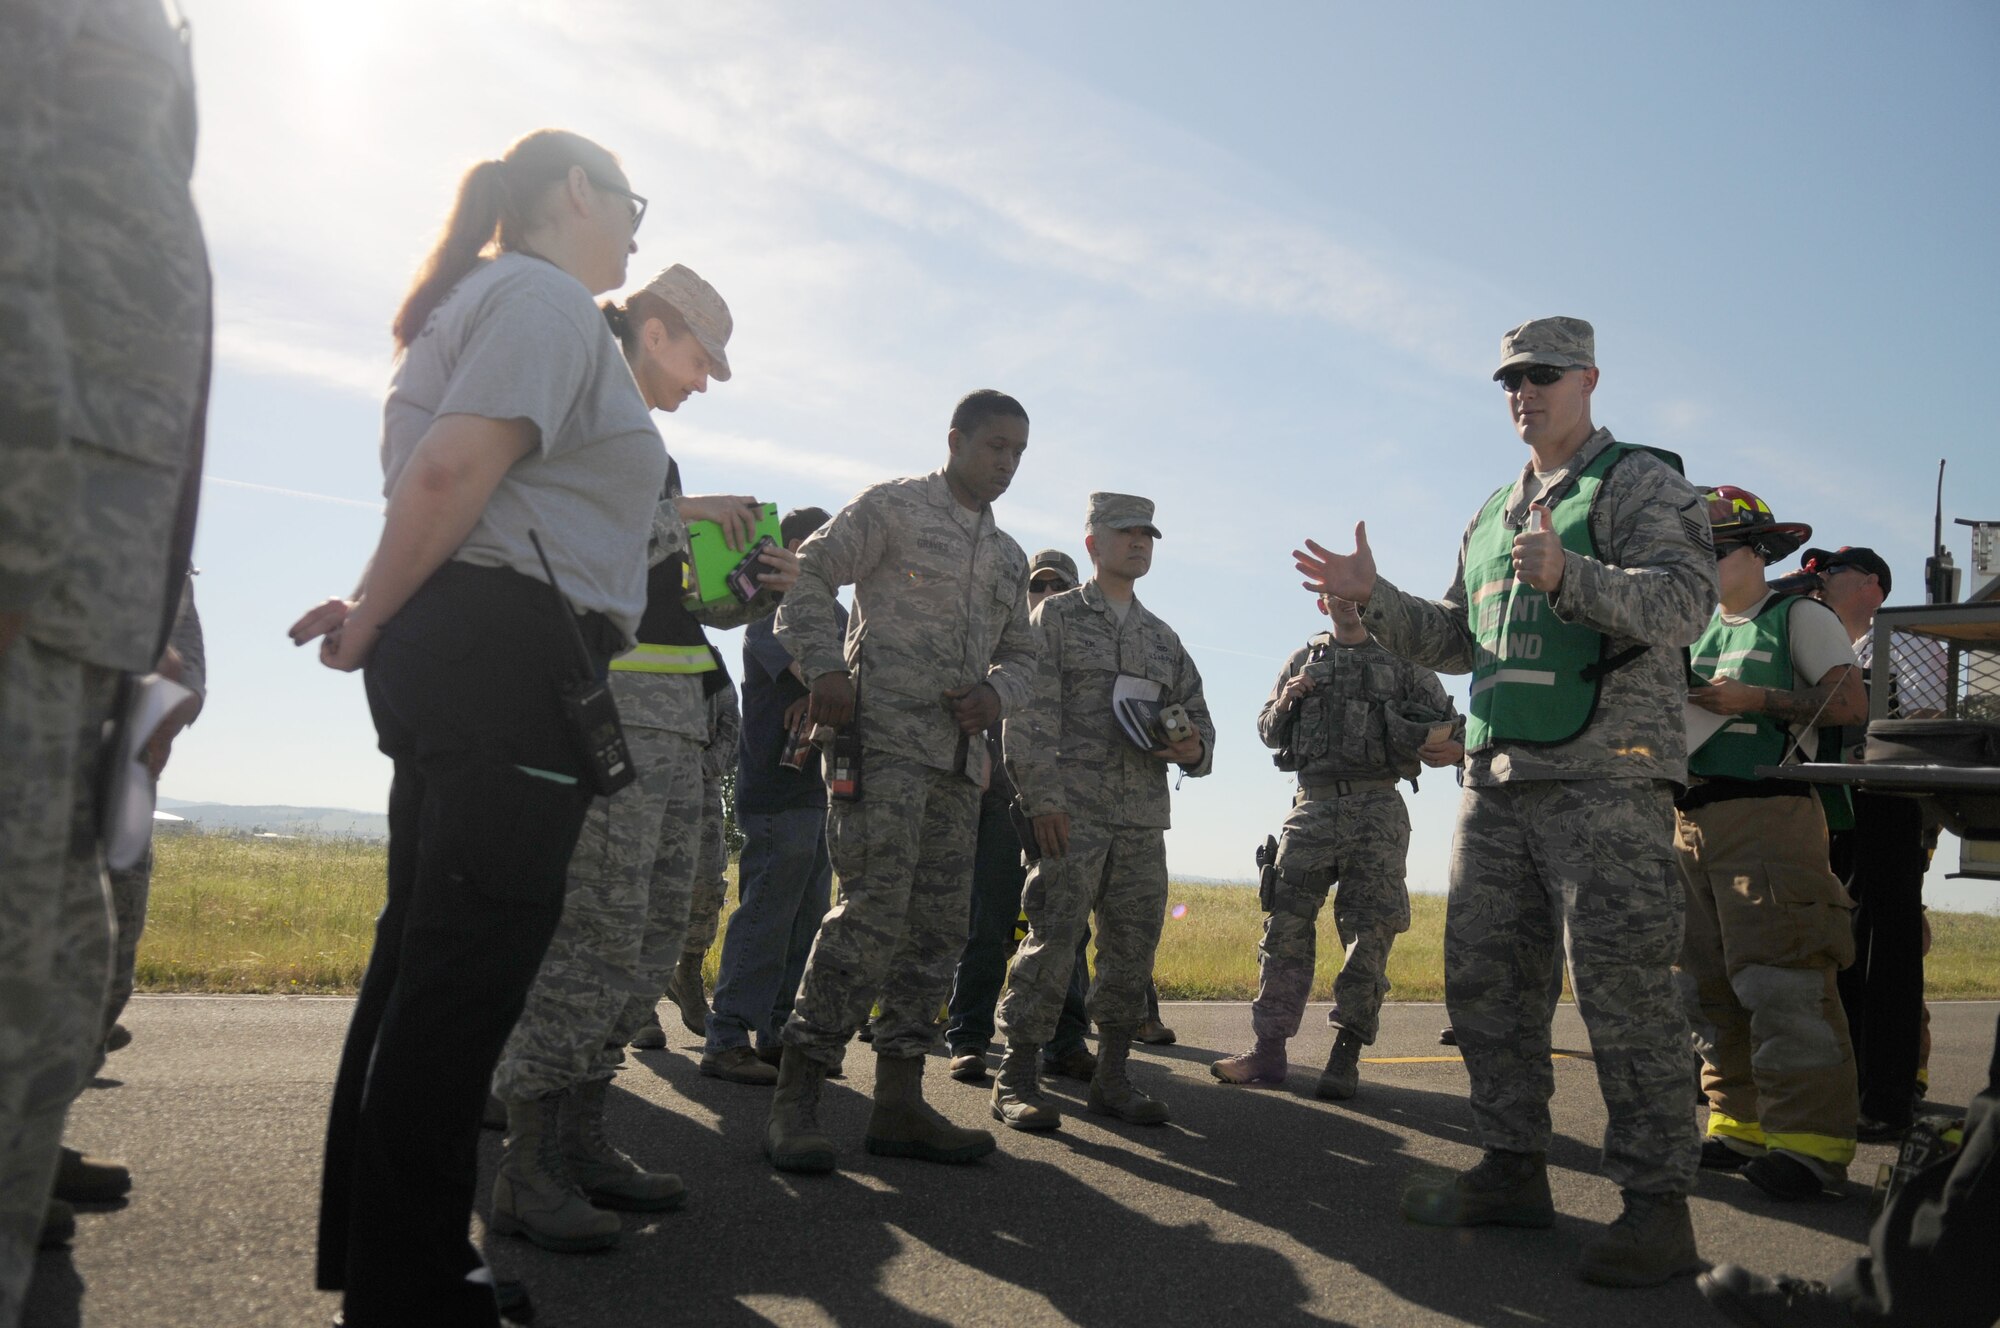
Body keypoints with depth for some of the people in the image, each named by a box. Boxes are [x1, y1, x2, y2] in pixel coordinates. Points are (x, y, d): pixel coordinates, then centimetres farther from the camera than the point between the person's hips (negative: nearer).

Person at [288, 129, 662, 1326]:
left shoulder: (489, 299, 26)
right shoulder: (549, 298, -4)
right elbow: (454, 467, -17)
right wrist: (374, 618, -8)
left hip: (454, 655, 10)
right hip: (511, 655, -10)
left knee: (427, 956, 13)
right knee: (468, 971, -7)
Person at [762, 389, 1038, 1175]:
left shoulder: (1009, 558, 24)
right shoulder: (894, 507, 4)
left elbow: (1020, 653, 26)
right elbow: (808, 576, -1)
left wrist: (997, 695, 3)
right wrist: (826, 668, -15)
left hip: (960, 754, 8)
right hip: (884, 735, -7)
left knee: (939, 925, 5)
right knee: (874, 909, -16)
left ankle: (899, 1103, 12)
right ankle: (794, 1101, -9)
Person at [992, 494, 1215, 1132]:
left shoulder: (1163, 636, 21)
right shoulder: (1056, 615, 5)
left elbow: (1197, 715, 22)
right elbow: (1030, 712, -5)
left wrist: (1195, 749, -3)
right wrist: (1043, 797, -15)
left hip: (1144, 816, 6)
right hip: (1072, 809, -5)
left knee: (1134, 946, 5)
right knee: (1053, 936, -10)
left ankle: (1111, 1078, 16)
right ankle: (1016, 1079, -2)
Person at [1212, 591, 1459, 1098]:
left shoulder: (1403, 660, 11)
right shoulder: (1304, 660, 16)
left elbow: (1447, 720, 9)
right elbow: (1269, 732, 19)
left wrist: (1454, 747, -13)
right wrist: (1286, 702, -2)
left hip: (1377, 809, -1)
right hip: (1314, 805, 2)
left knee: (1369, 932, -3)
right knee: (1286, 924, -3)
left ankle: (1346, 1054, 4)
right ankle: (1268, 1050, 0)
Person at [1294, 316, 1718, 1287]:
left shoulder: (1641, 483, 0)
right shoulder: (1492, 514, 22)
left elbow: (1683, 602, -16)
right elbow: (1456, 641, 24)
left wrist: (1570, 577, -31)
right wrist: (1373, 599, 9)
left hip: (1605, 776, -8)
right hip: (1496, 778, 8)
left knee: (1623, 984, -8)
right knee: (1484, 975, 8)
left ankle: (1658, 1207, 1)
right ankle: (1514, 1171, 20)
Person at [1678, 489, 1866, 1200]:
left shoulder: (1800, 618, 3)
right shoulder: (1697, 634, 22)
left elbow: (1851, 703, -7)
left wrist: (1751, 700, -12)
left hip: (1768, 815, -7)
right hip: (1691, 818, 7)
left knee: (1780, 979, -13)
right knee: (1708, 983, 7)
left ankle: (1809, 1141, -8)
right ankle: (1740, 1126, 15)